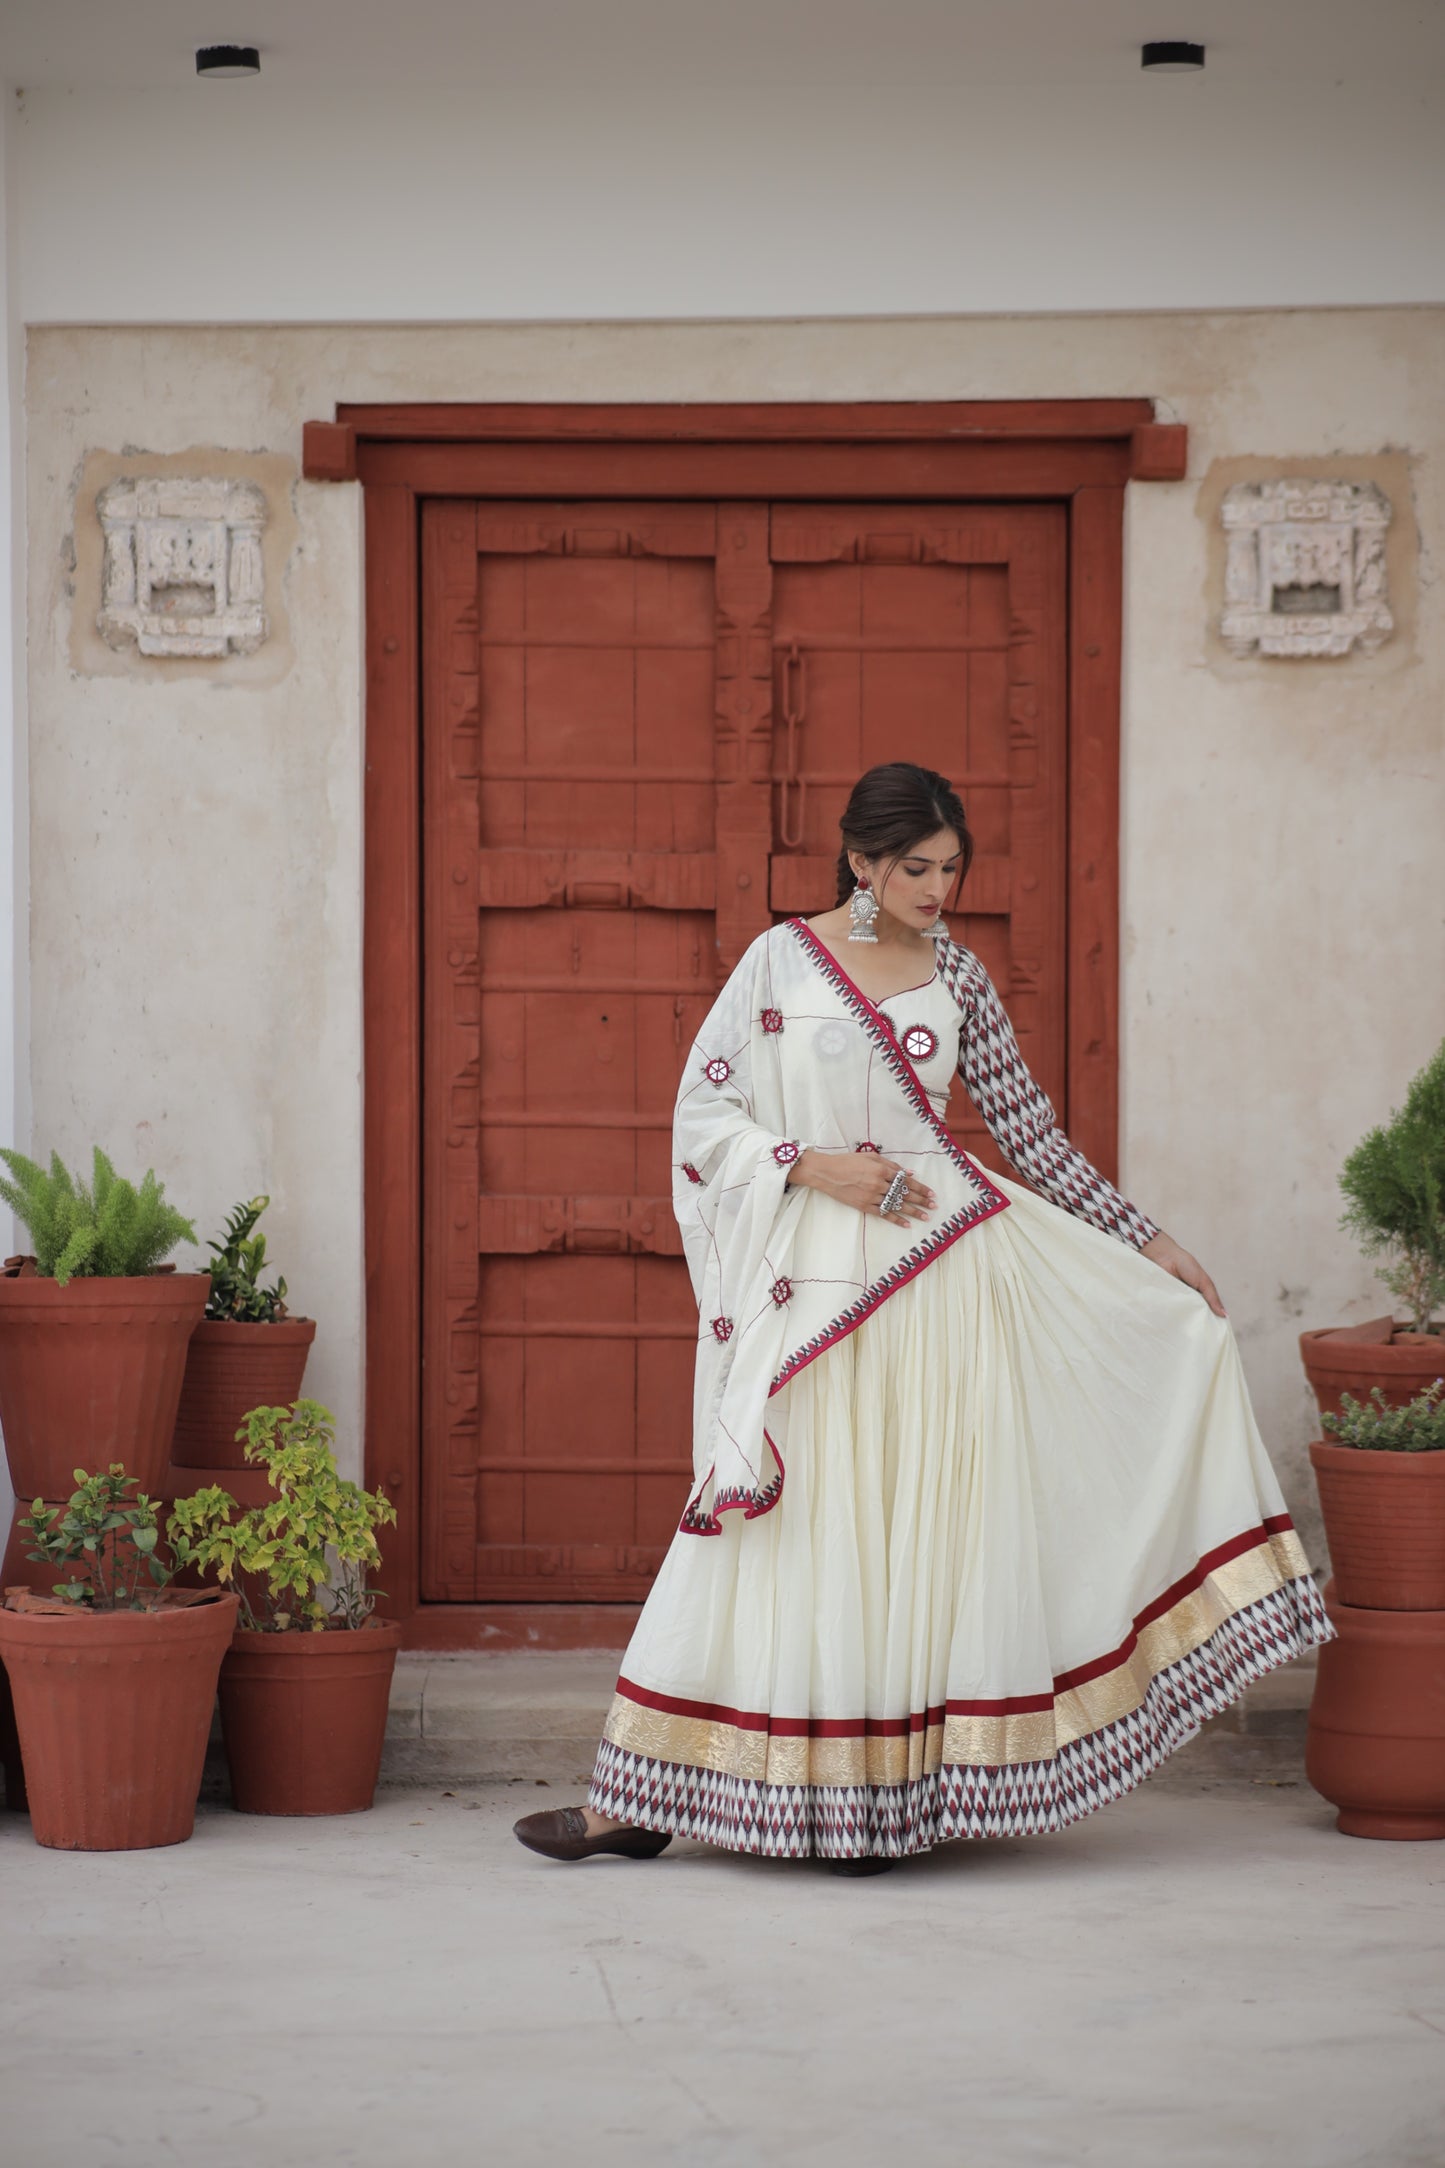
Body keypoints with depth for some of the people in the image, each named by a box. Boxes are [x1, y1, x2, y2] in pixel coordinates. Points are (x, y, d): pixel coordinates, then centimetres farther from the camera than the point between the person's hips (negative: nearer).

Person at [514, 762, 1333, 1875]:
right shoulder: (781, 960, 2)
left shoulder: (957, 977, 8)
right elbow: (702, 1114, 2)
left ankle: (890, 1792, 5)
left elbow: (1031, 1127, 12)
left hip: (941, 1273, 2)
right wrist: (814, 1166, -12)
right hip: (811, 1281, -2)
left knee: (928, 1522, -1)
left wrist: (1148, 1245, 11)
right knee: (799, 1527, -3)